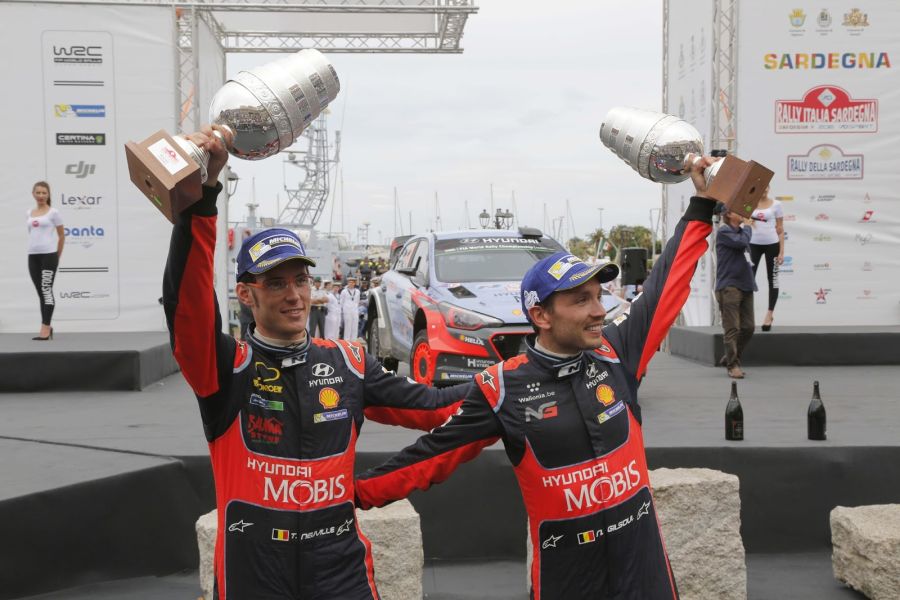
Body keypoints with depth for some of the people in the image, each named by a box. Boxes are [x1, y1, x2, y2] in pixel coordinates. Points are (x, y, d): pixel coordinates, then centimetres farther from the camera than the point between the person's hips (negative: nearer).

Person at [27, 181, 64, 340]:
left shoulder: (53, 212, -1)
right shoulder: (29, 213, 14)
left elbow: (62, 236, 4)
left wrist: (57, 256, 6)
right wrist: (33, 250, 17)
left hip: (48, 254, -6)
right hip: (33, 256, 6)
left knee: (46, 289, -10)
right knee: (40, 291, 7)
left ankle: (45, 327, -11)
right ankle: (47, 327, 13)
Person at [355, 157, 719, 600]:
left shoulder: (617, 354, -1)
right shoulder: (502, 388, -9)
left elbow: (664, 289, 8)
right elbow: (435, 453, -2)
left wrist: (702, 206, 11)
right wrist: (356, 492, -5)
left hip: (643, 561, 3)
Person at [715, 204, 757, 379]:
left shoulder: (740, 231, 17)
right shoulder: (724, 232, -6)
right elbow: (742, 242, -19)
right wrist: (747, 226, -5)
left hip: (745, 286, 8)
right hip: (729, 286, -8)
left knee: (748, 328, 8)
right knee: (732, 329, -6)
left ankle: (729, 358, 22)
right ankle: (733, 365, 0)